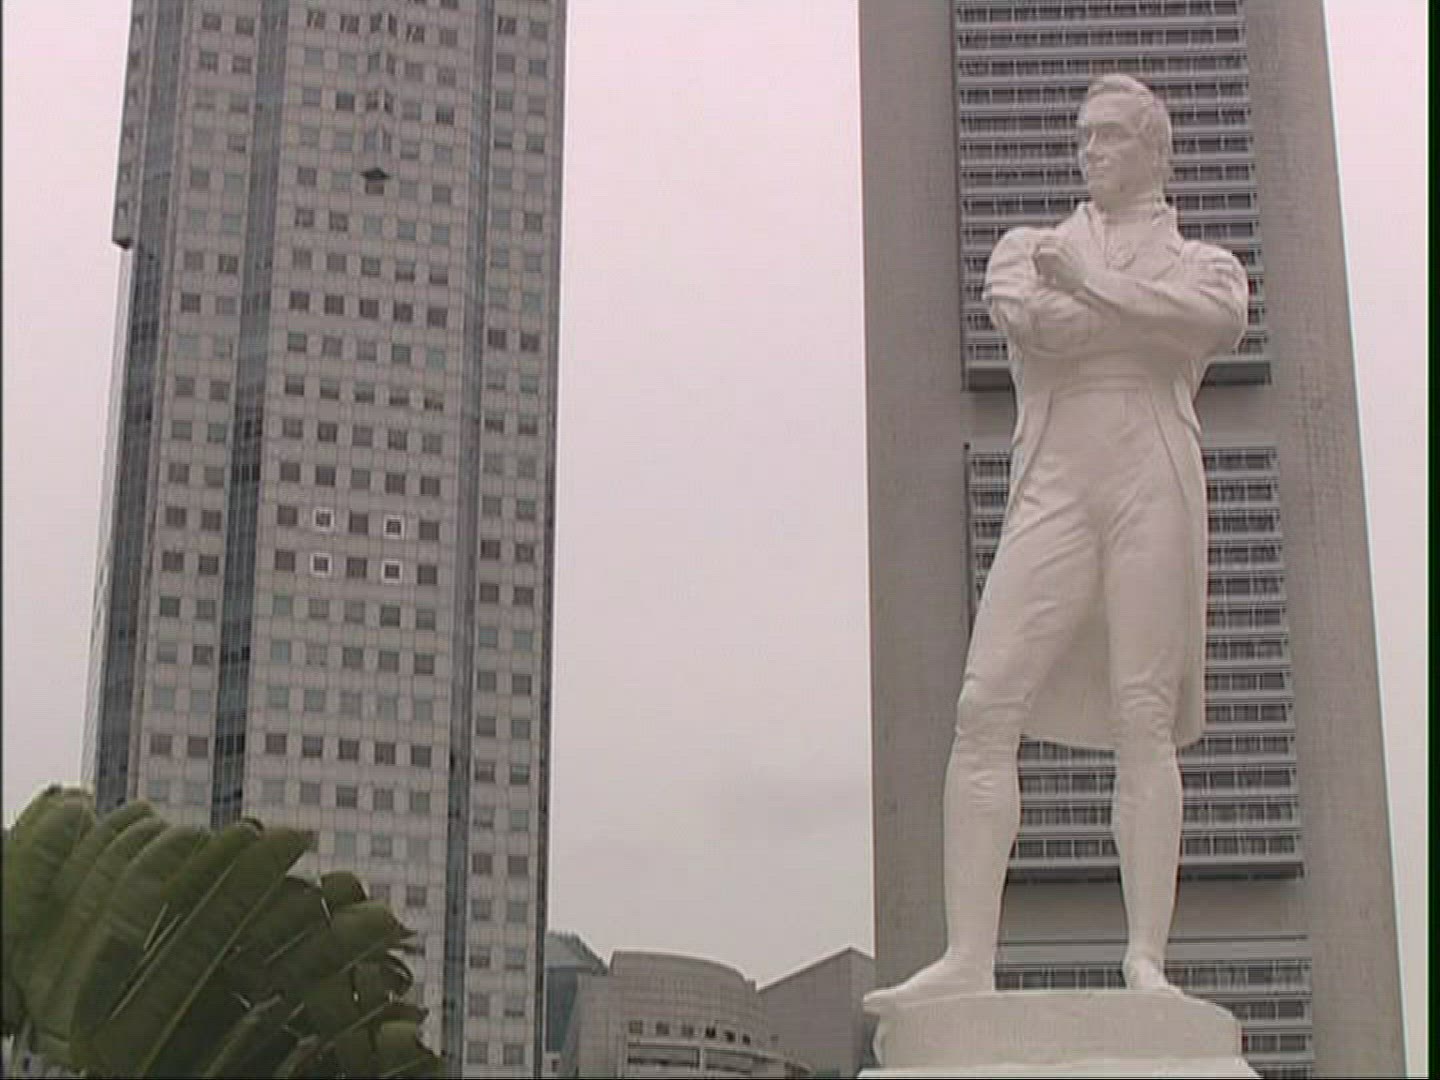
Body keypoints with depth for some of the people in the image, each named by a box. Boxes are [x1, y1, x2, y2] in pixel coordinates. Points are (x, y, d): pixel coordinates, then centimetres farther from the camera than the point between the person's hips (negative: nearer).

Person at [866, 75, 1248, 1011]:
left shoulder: (1203, 263, 19)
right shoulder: (1028, 249, 22)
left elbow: (1219, 321, -6)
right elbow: (1028, 317, -2)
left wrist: (1087, 282, -4)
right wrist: (1155, 317, -3)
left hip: (1155, 483, -1)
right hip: (1052, 487, 1)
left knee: (1145, 719, -9)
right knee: (986, 706, -12)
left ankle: (1146, 961, -9)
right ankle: (970, 957, -14)